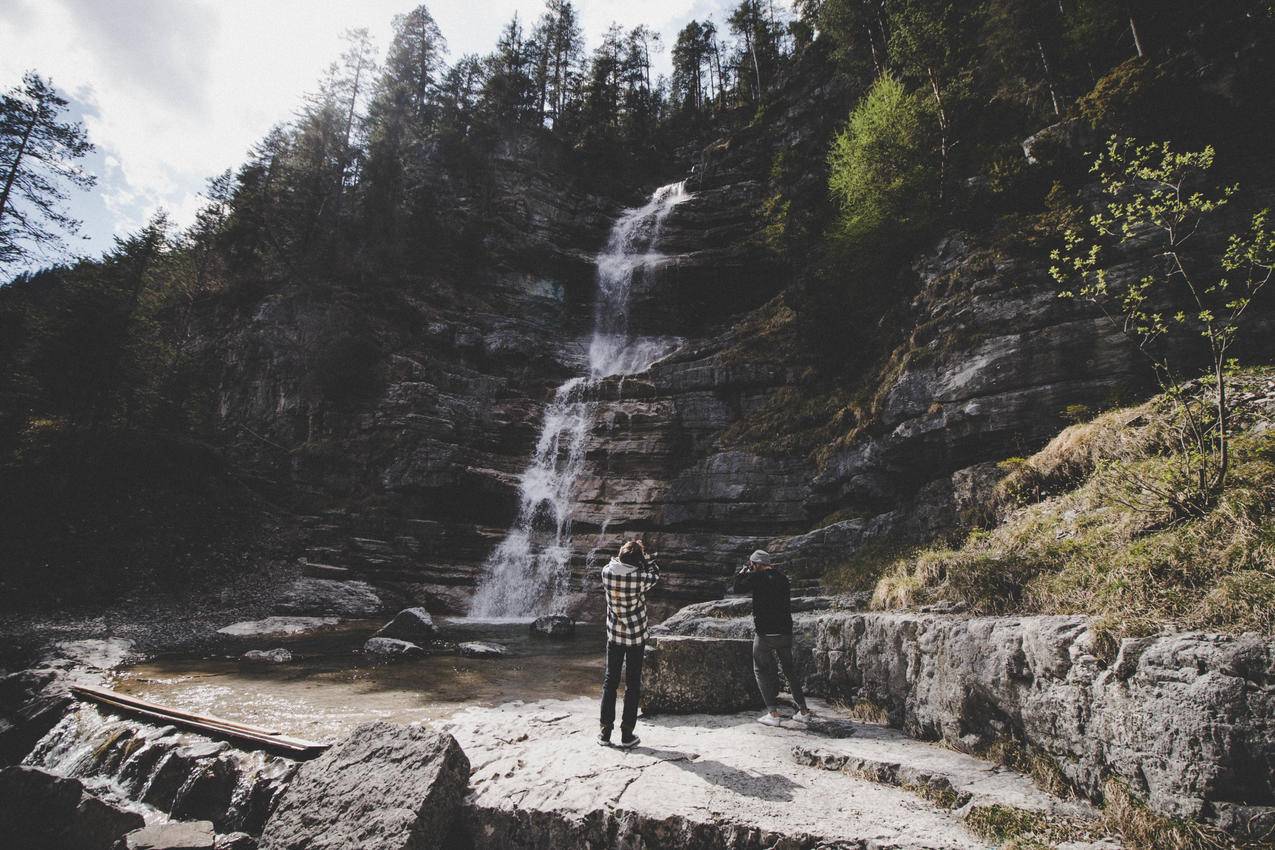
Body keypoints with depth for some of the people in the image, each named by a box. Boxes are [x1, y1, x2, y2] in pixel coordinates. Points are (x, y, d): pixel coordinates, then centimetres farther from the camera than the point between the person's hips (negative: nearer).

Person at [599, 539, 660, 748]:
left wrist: (624, 554, 4)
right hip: (636, 637, -3)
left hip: (614, 636, 3)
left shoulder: (607, 572, -12)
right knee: (632, 685, 9)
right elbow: (656, 574, 0)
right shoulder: (640, 578, -21)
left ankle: (605, 732, 18)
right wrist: (644, 555, 0)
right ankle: (627, 734, 14)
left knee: (610, 682, 14)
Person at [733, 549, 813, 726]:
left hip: (765, 633, -5)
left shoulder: (757, 577, -10)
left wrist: (742, 572, 15)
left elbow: (737, 588, -1)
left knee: (761, 670, 7)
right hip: (785, 632, 5)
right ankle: (803, 711, 20)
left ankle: (773, 714, 2)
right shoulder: (782, 577, 7)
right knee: (790, 670, 18)